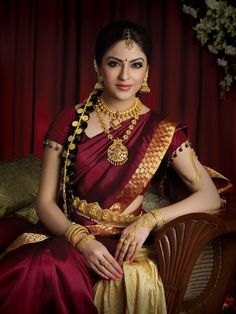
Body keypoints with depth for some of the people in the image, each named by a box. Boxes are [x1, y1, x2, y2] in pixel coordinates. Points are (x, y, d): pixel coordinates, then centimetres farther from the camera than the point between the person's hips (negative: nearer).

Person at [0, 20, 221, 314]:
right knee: (40, 266, -32)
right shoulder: (70, 121, 2)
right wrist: (82, 240, -17)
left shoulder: (162, 132, 0)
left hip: (121, 243, 0)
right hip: (65, 233, 1)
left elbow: (210, 197, -1)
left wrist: (149, 220, -15)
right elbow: (45, 201, 1)